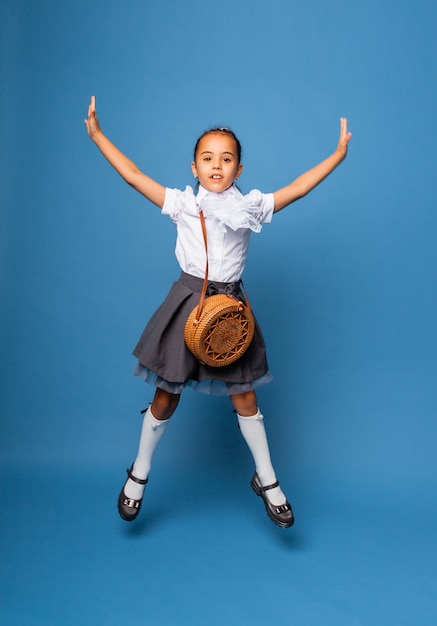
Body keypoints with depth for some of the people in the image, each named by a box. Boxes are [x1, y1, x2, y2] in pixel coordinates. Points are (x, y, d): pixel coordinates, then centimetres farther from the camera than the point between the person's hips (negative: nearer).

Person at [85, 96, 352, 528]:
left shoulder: (250, 206, 1)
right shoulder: (182, 204, -2)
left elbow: (298, 188, 1)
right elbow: (133, 176, -1)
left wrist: (338, 154, 0)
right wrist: (98, 135, 1)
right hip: (188, 302, -1)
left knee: (244, 397, 9)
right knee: (166, 397, 9)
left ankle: (267, 480, 27)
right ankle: (138, 475, 31)